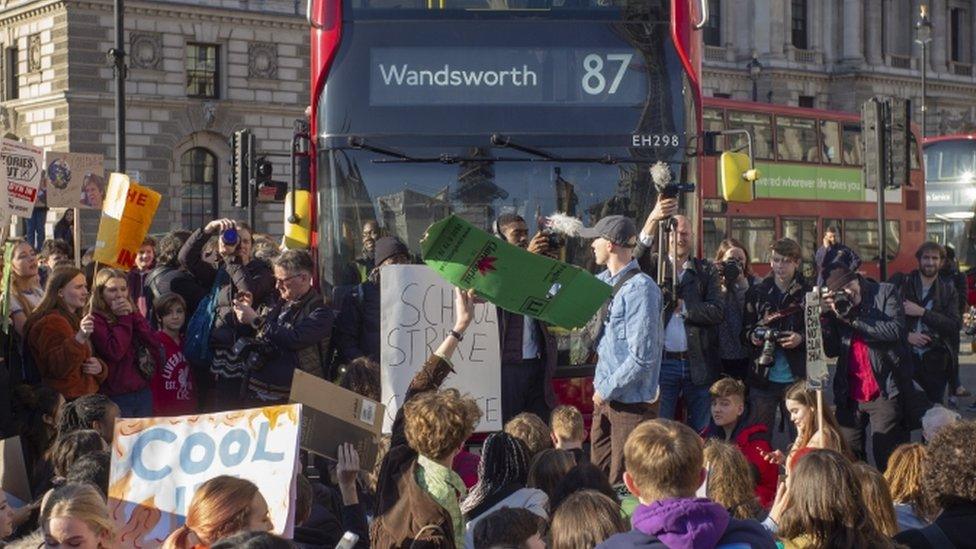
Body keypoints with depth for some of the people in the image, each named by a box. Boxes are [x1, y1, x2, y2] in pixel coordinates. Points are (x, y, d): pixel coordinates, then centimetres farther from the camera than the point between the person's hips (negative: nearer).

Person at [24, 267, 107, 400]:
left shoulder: (74, 321, 21)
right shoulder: (51, 323, -9)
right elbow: (58, 368, -20)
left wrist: (99, 367, 1)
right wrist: (79, 338, -32)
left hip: (86, 397, 9)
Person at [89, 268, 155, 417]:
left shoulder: (131, 313, 12)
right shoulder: (95, 319, -9)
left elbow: (152, 343, 0)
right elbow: (115, 352, -20)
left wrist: (133, 314, -7)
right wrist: (122, 318, -14)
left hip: (142, 392, 6)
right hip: (116, 396, -6)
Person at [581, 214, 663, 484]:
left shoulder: (640, 288, -19)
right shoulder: (604, 280, 7)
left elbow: (642, 356, -22)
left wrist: (607, 389, -15)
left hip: (631, 400, -8)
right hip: (606, 395, 8)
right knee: (600, 475, 14)